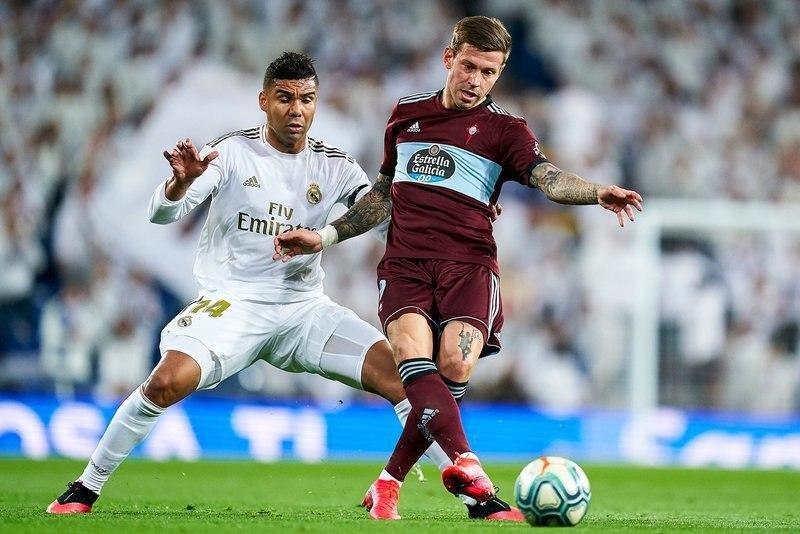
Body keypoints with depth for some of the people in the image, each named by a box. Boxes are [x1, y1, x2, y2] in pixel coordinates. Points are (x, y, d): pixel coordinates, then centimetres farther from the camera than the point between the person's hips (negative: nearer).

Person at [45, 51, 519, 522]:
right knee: (169, 380, -29)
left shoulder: (333, 165, 4)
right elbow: (162, 213, -11)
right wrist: (182, 181, -35)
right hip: (233, 302, -3)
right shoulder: (234, 152, -5)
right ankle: (86, 488, -10)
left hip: (304, 307, 3)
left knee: (402, 374, -12)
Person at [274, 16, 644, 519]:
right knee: (414, 356, -27)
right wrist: (324, 237, 27)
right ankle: (465, 464, -45)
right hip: (405, 262, 2)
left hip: (469, 261, -2)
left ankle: (390, 481, -8)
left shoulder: (505, 130, 8)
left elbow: (550, 178, -11)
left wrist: (597, 192, -31)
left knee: (455, 365, -24)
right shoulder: (407, 113, 19)